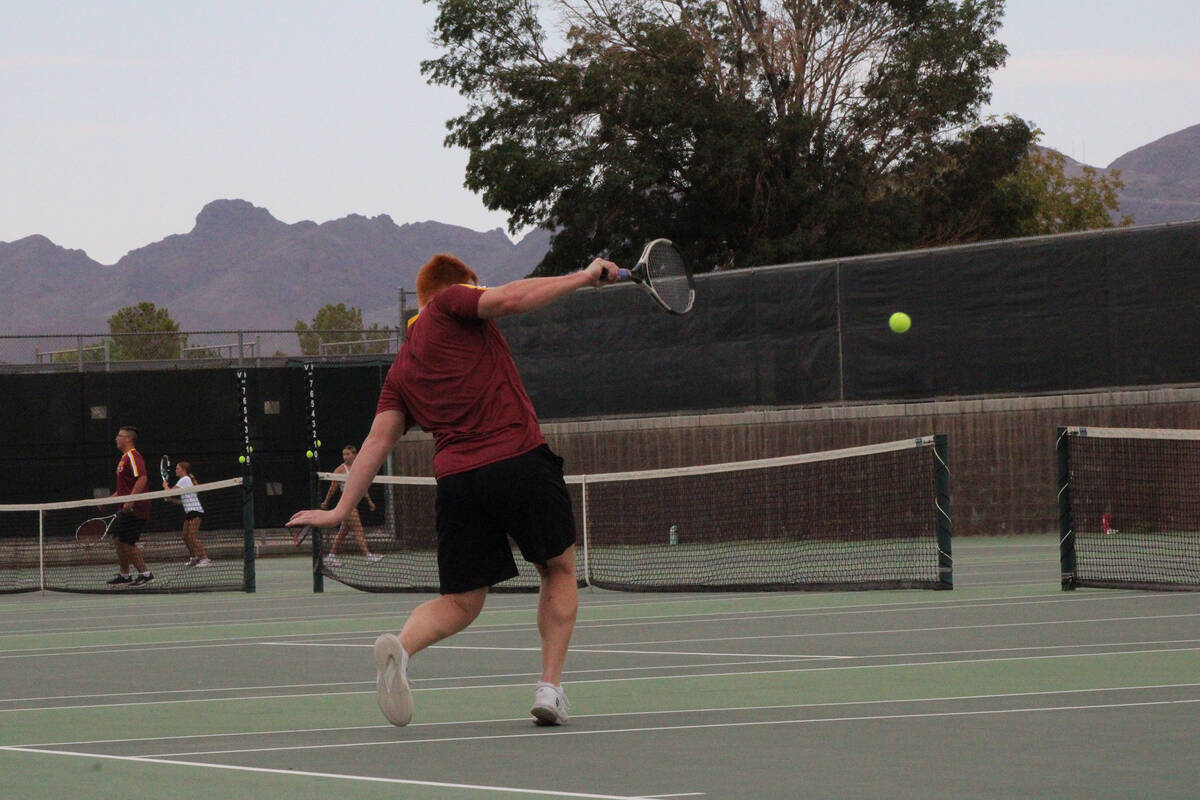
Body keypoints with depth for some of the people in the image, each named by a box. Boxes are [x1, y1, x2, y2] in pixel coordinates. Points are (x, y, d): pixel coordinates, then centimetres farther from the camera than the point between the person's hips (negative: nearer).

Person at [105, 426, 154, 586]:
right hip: (126, 507, 10)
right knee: (118, 540, 13)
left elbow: (141, 479, -25)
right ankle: (124, 575, 21)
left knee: (126, 543, -9)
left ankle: (145, 573, -4)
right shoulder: (124, 458, 19)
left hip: (134, 508, -10)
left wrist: (130, 501, -29)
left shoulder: (133, 457, -13)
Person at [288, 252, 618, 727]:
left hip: (456, 479, 4)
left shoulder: (401, 369, 21)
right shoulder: (451, 304, 7)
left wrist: (340, 510, 18)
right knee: (559, 569, 17)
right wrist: (583, 277, -4)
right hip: (522, 460, -4)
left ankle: (401, 647, -17)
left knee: (460, 603, 14)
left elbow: (377, 441, 15)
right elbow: (509, 299, -11)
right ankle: (550, 686, 7)